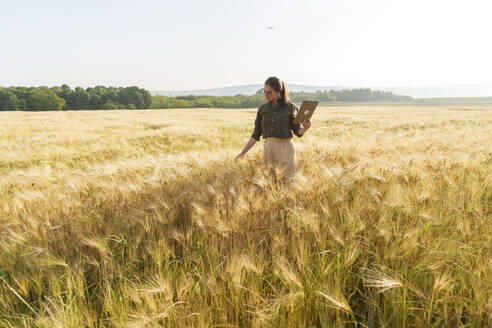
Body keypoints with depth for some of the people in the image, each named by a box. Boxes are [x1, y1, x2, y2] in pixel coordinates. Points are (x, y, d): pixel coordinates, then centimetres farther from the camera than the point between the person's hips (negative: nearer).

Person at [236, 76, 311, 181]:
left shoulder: (291, 108, 0)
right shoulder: (262, 109, 7)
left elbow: (297, 130, 4)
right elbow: (256, 135, 9)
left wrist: (305, 128, -19)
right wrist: (243, 152, 4)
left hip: (285, 147, -2)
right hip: (268, 147, 3)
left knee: (288, 180, 0)